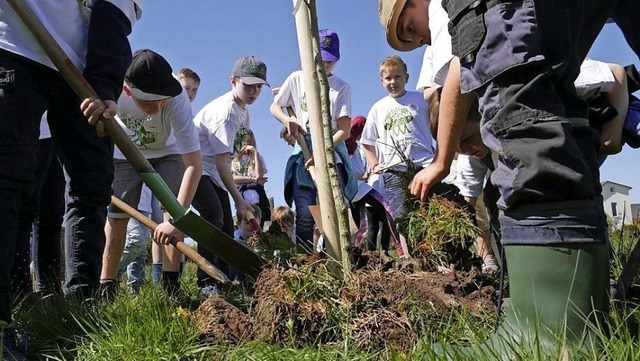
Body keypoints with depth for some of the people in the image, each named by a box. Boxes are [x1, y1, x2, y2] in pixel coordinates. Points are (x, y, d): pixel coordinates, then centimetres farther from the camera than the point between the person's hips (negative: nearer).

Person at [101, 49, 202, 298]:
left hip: (167, 153, -1)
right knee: (116, 214, -9)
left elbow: (194, 164, -43)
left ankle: (170, 285, -13)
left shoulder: (177, 99, -40)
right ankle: (106, 286, 1)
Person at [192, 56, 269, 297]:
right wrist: (238, 199, -24)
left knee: (226, 226, 7)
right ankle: (206, 283, -24)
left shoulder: (243, 109, 7)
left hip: (213, 173, 10)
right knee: (214, 215, -28)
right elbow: (221, 161, -26)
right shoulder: (226, 111, -22)